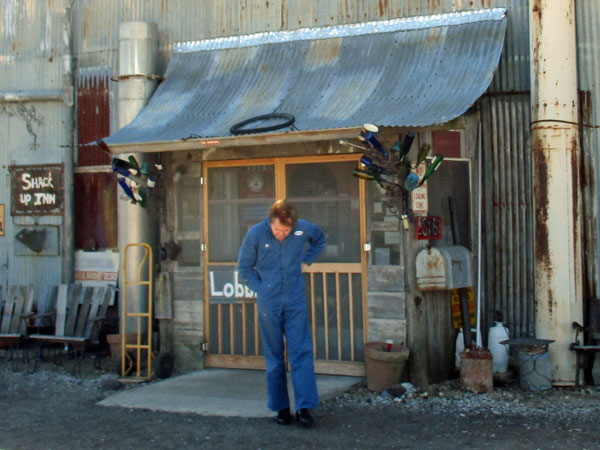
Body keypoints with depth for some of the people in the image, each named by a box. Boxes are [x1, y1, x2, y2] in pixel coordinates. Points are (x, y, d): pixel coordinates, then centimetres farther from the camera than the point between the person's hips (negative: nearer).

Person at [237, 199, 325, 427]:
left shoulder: (304, 229, -6)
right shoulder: (256, 234, -10)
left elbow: (320, 239, 19)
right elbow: (244, 267, 4)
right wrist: (260, 289, -3)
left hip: (295, 301, 1)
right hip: (268, 304, -1)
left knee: (302, 353, -5)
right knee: (274, 358, 6)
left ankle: (304, 407, -2)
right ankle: (280, 408, 15)